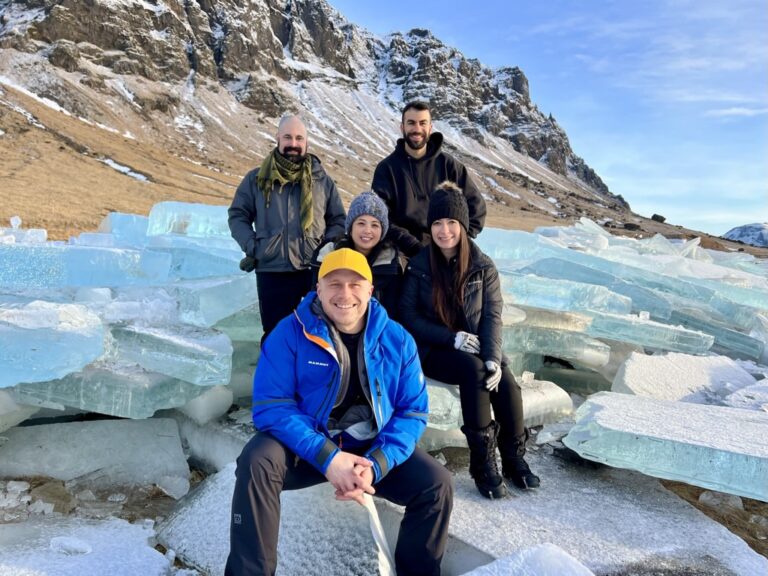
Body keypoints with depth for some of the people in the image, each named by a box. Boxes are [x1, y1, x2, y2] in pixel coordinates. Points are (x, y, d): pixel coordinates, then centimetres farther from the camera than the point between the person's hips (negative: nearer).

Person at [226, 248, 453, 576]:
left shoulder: (397, 339, -4)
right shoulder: (290, 332, -11)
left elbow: (412, 410, -4)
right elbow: (271, 405, -16)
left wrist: (376, 464, -21)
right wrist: (328, 458, -27)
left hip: (374, 448, 2)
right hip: (307, 446, -2)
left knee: (436, 483, -16)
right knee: (257, 462, -30)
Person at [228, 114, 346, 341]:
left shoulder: (322, 180, 8)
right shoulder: (256, 179, 7)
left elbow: (339, 220, 13)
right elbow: (238, 215, 11)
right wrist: (252, 246, -5)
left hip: (316, 270, 1)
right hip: (271, 271, 0)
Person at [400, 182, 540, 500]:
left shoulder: (483, 267, 0)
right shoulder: (418, 266, -5)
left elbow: (492, 315, -3)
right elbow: (408, 317, -6)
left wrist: (493, 358, -19)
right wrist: (453, 338, -17)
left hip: (475, 348, 3)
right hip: (433, 351, -2)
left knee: (506, 382, -25)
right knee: (472, 369, -32)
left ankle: (513, 459, -6)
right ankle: (482, 461, -24)